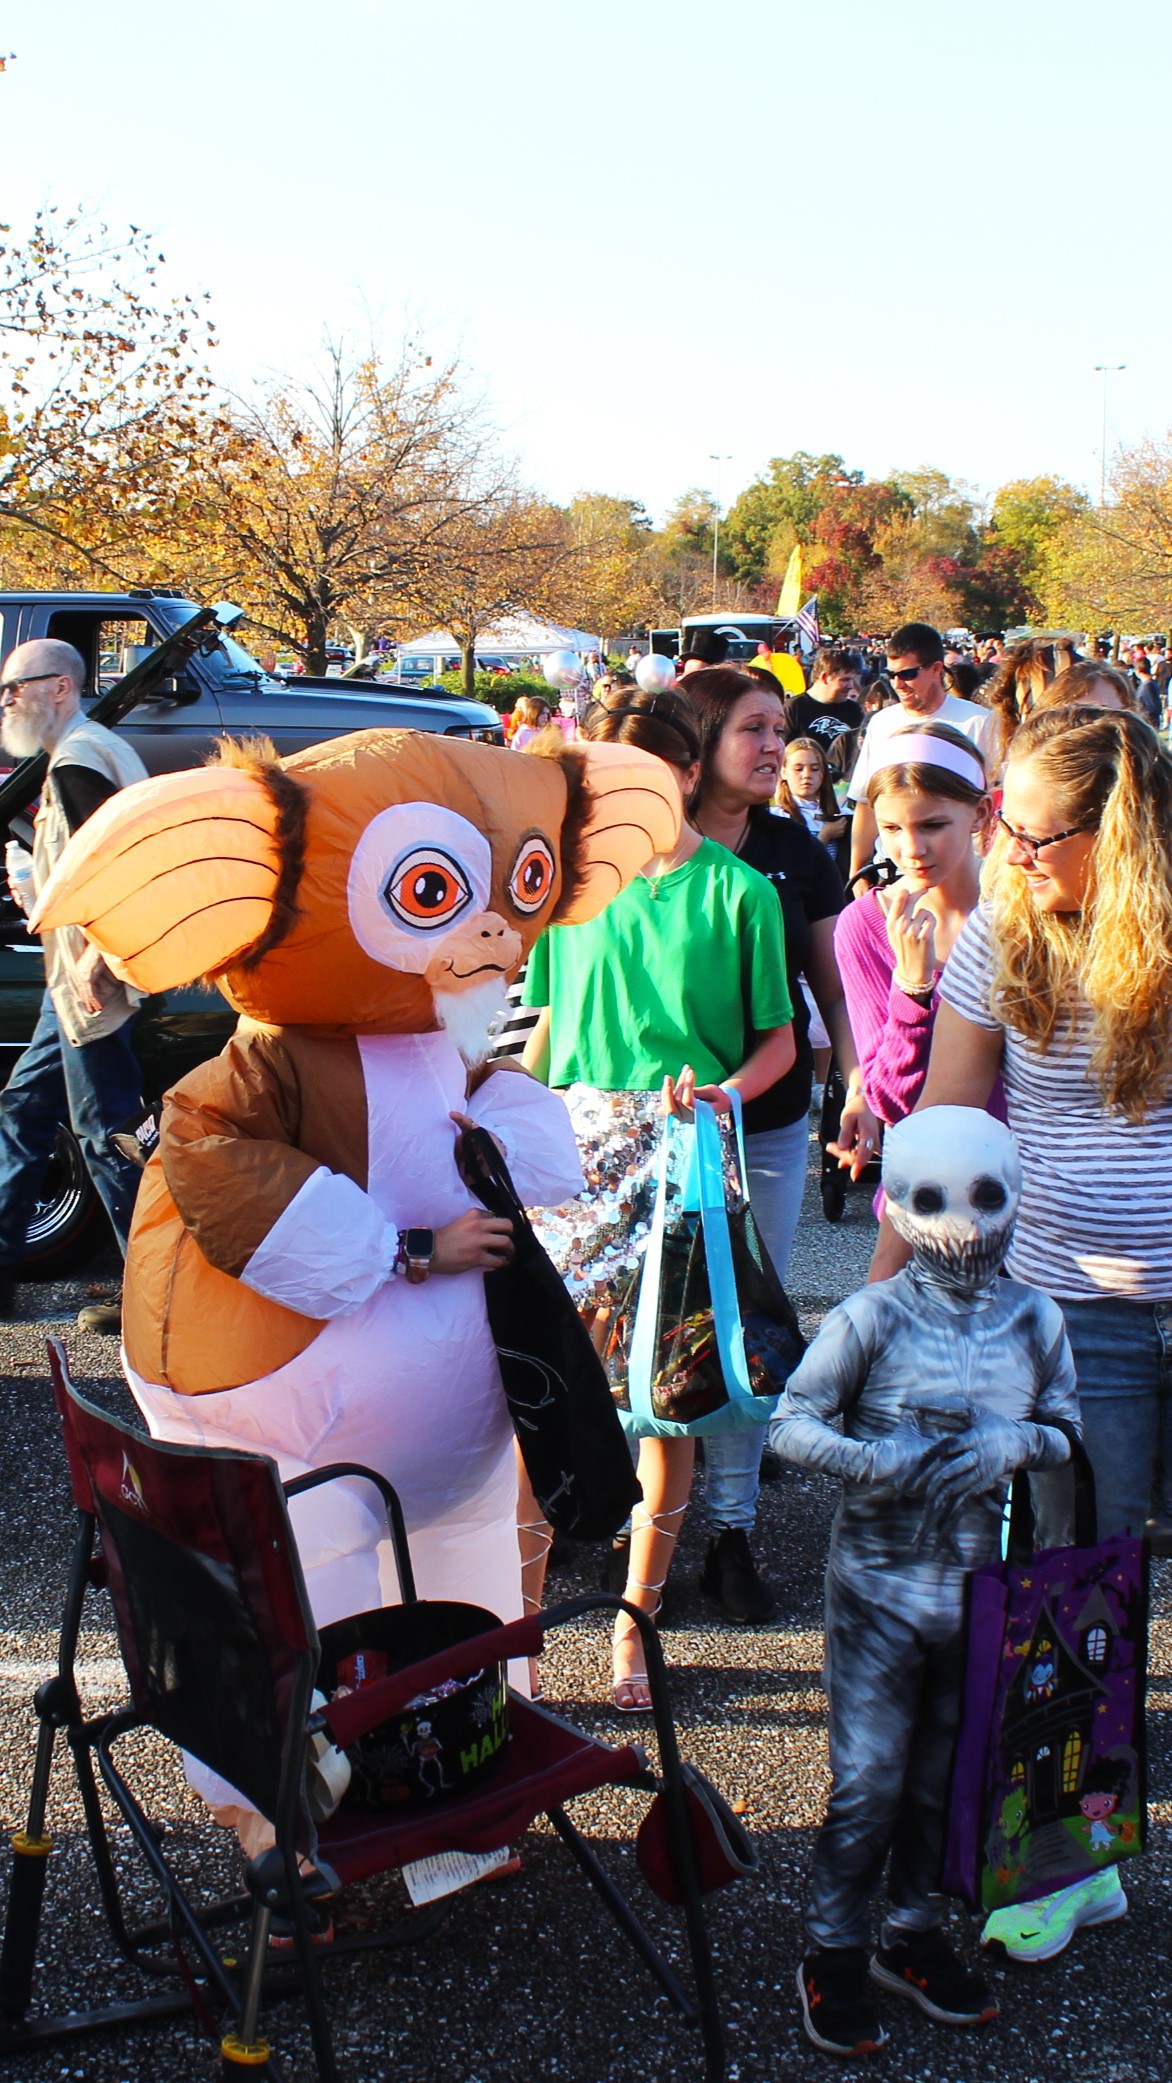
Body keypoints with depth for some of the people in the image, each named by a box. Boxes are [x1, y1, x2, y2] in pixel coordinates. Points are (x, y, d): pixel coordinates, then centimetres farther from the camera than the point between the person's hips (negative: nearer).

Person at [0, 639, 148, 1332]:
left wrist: (95, 957, -25)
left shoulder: (77, 760, -15)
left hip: (94, 976, -11)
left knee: (106, 1131, -5)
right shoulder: (93, 748, 17)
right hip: (80, 971, 11)